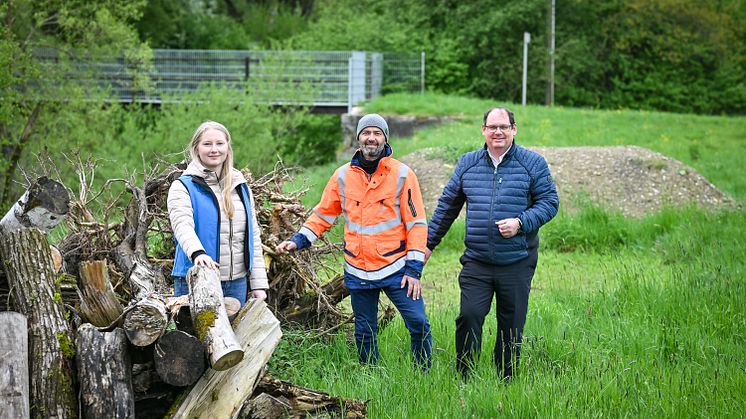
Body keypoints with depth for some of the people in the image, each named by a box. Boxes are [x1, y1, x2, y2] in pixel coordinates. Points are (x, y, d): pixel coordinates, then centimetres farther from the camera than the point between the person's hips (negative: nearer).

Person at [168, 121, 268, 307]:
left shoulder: (241, 187, 14)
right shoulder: (183, 187, -2)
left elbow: (253, 237, 14)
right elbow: (182, 225, -21)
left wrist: (259, 284, 7)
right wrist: (197, 253, -41)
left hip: (236, 283, 5)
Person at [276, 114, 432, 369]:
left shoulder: (402, 174, -3)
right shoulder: (343, 176, 5)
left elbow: (416, 222, -4)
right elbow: (323, 215, 15)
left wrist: (414, 269, -8)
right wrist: (298, 240, 1)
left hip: (396, 268, -2)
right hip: (358, 271, 3)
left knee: (418, 323, -10)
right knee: (364, 333, 10)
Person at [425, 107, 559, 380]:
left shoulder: (533, 163, 2)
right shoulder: (468, 163, 10)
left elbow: (549, 202, 1)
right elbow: (447, 206, 17)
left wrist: (521, 223, -15)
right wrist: (428, 243, 16)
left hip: (517, 263, -1)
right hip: (476, 262, 1)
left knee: (511, 324, 6)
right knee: (469, 316, -11)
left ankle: (506, 382, 17)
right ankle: (463, 379, -1)